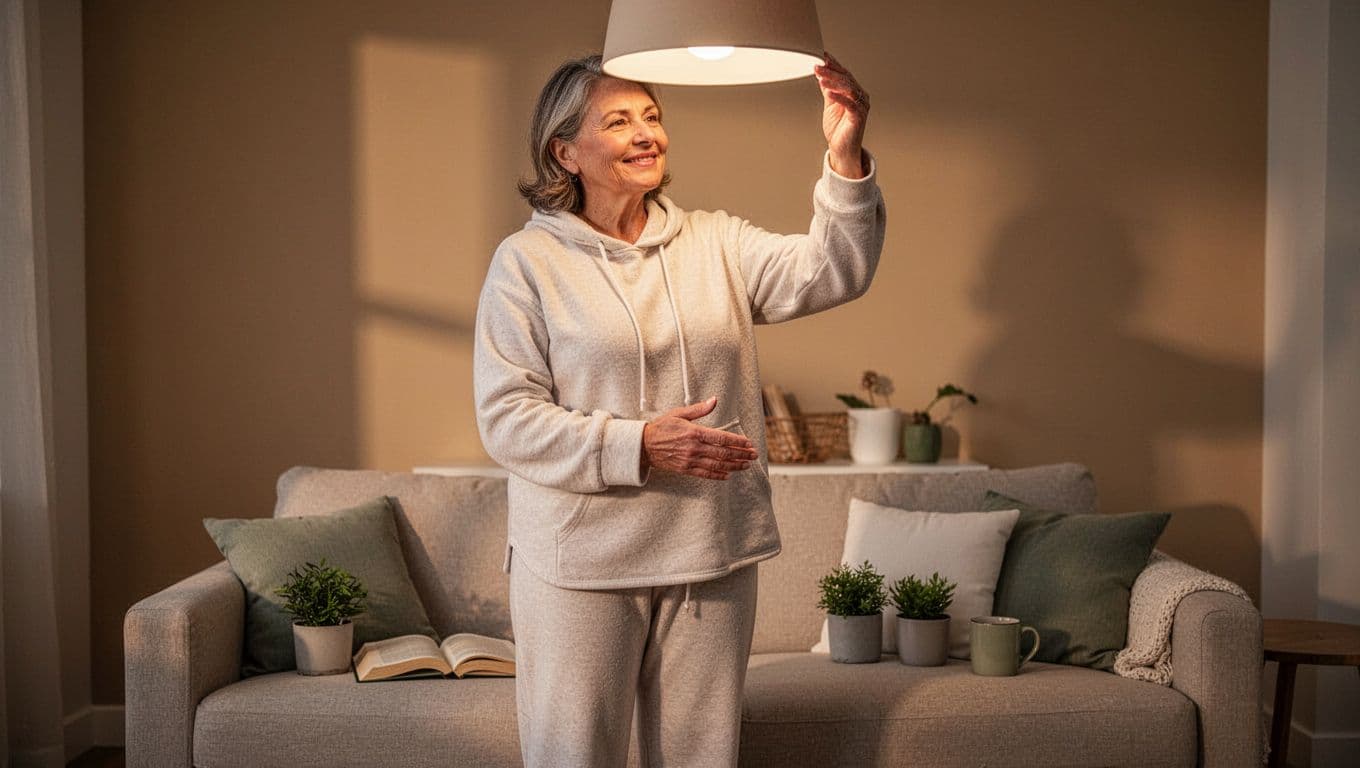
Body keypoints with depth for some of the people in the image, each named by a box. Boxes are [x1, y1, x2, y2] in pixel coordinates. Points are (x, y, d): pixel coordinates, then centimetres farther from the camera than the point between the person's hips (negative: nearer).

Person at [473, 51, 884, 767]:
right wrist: (639, 445, -20)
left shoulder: (713, 242, 8)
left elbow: (829, 273, -7)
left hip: (713, 554, 4)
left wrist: (845, 158, -23)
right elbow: (506, 418, -9)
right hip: (582, 562, -3)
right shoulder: (527, 260, -3)